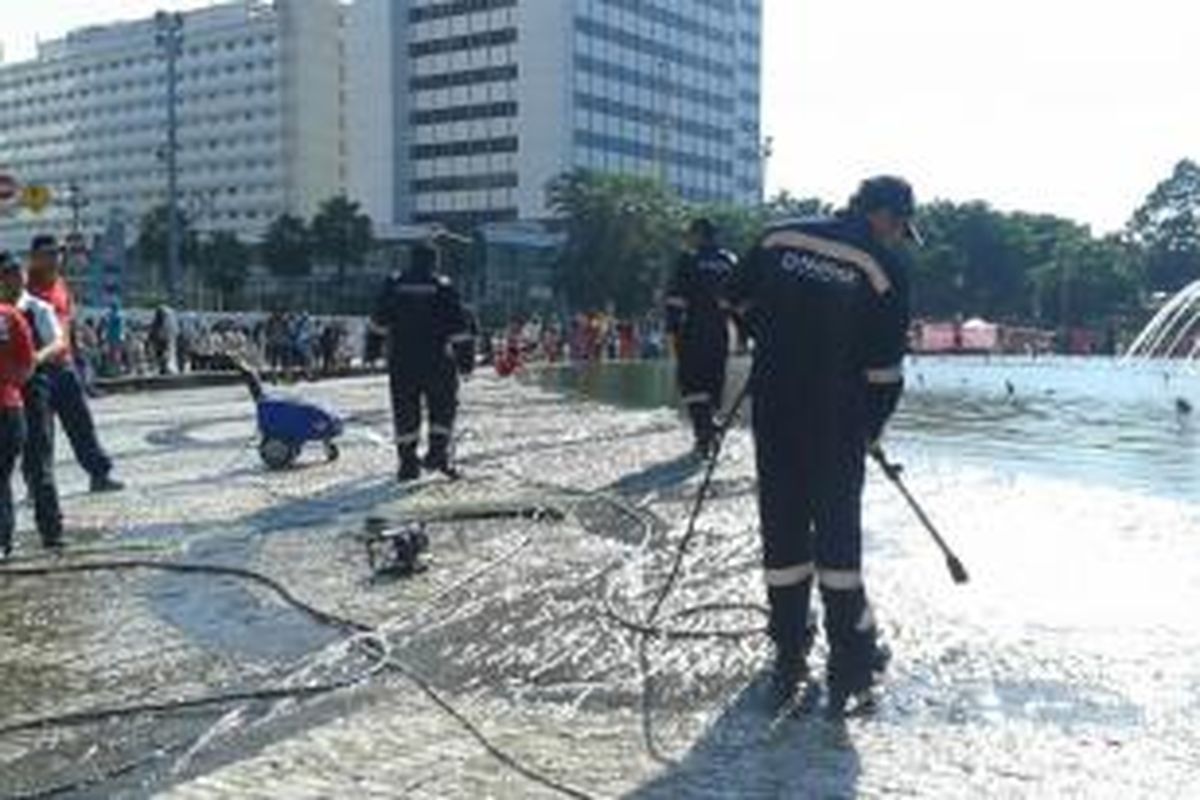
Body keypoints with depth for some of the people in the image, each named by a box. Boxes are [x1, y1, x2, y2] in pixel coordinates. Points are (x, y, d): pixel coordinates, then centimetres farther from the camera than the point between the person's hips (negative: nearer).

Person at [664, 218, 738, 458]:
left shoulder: (689, 259, -3)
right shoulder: (730, 262, 11)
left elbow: (676, 297, -9)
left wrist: (672, 329, -6)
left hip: (693, 331, -5)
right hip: (719, 331, 5)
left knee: (692, 381, -3)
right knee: (714, 380, 15)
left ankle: (704, 433, -18)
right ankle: (708, 431, 22)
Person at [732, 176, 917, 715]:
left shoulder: (780, 237, 4)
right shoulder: (885, 266, -6)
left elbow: (742, 302, 15)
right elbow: (884, 366, -6)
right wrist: (873, 427, 7)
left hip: (772, 408, 3)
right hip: (837, 420, -3)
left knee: (783, 527, 12)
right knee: (838, 530, 7)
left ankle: (789, 654, 20)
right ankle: (851, 660, 11)